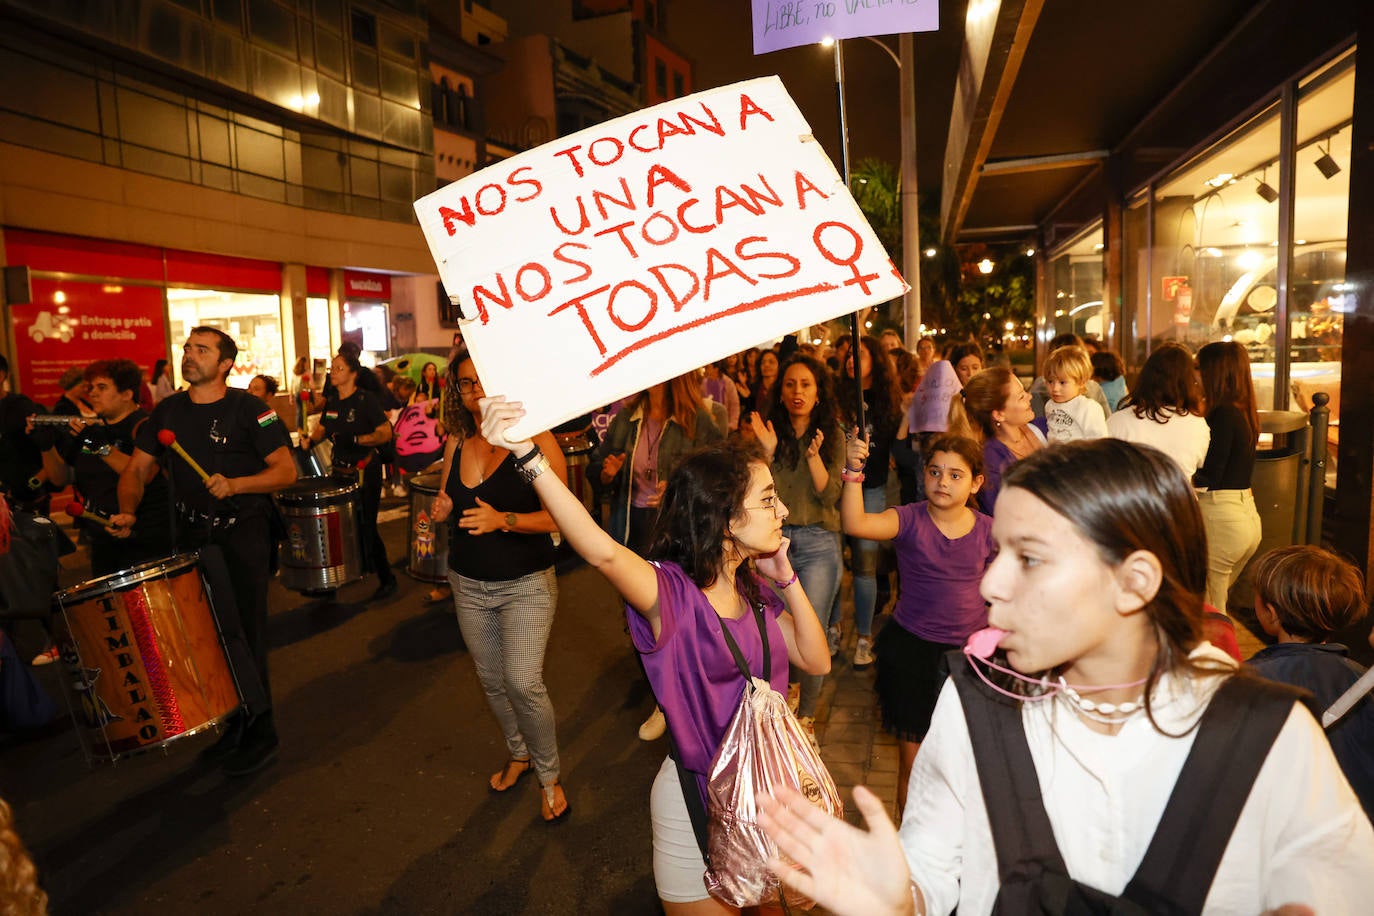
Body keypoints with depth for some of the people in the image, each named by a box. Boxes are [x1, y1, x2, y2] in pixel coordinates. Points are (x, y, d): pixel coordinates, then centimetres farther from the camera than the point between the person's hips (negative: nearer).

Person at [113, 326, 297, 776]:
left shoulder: (248, 409, -9)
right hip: (193, 536, 5)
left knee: (243, 634, -1)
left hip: (244, 534, -5)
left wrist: (234, 484, -27)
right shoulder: (168, 411, 6)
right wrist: (128, 511, -9)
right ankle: (232, 727, 29)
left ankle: (259, 733, 14)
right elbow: (136, 469, 9)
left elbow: (286, 470, -13)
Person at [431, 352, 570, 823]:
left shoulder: (535, 438, -14)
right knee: (491, 680, 16)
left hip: (525, 583, -6)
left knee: (523, 682, -13)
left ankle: (549, 774, 13)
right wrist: (440, 510, -6)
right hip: (468, 584, 6)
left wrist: (502, 520, -31)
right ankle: (518, 752, 42)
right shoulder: (457, 441, 4)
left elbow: (559, 515, -18)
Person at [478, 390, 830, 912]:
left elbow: (816, 661, -2)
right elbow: (602, 550, -45)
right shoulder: (671, 591, -25)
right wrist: (528, 454, -57)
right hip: (696, 800, -6)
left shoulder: (754, 587, -5)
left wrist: (786, 578, -12)